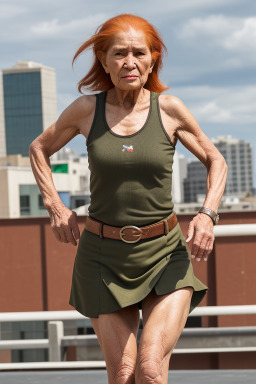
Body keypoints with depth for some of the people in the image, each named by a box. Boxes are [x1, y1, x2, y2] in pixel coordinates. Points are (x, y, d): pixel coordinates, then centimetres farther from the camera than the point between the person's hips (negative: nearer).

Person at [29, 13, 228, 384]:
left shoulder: (169, 108, -4)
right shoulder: (86, 109, -2)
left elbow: (216, 162, 9)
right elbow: (40, 148, 16)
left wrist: (207, 214, -8)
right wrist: (55, 205, 3)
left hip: (165, 255, -1)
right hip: (104, 257, 1)